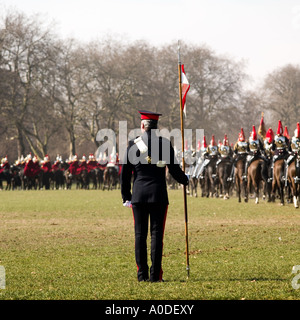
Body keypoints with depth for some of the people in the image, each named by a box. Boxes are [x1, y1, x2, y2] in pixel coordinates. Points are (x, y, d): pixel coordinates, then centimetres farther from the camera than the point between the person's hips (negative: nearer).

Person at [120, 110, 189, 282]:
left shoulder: (133, 144, -1)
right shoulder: (165, 143, -3)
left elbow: (125, 173, 1)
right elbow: (174, 169, 0)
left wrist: (126, 196, 11)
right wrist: (185, 180, 22)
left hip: (139, 195, 1)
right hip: (159, 195, -1)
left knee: (140, 234, 6)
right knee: (157, 234, 1)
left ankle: (142, 274, 5)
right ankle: (155, 275, -2)